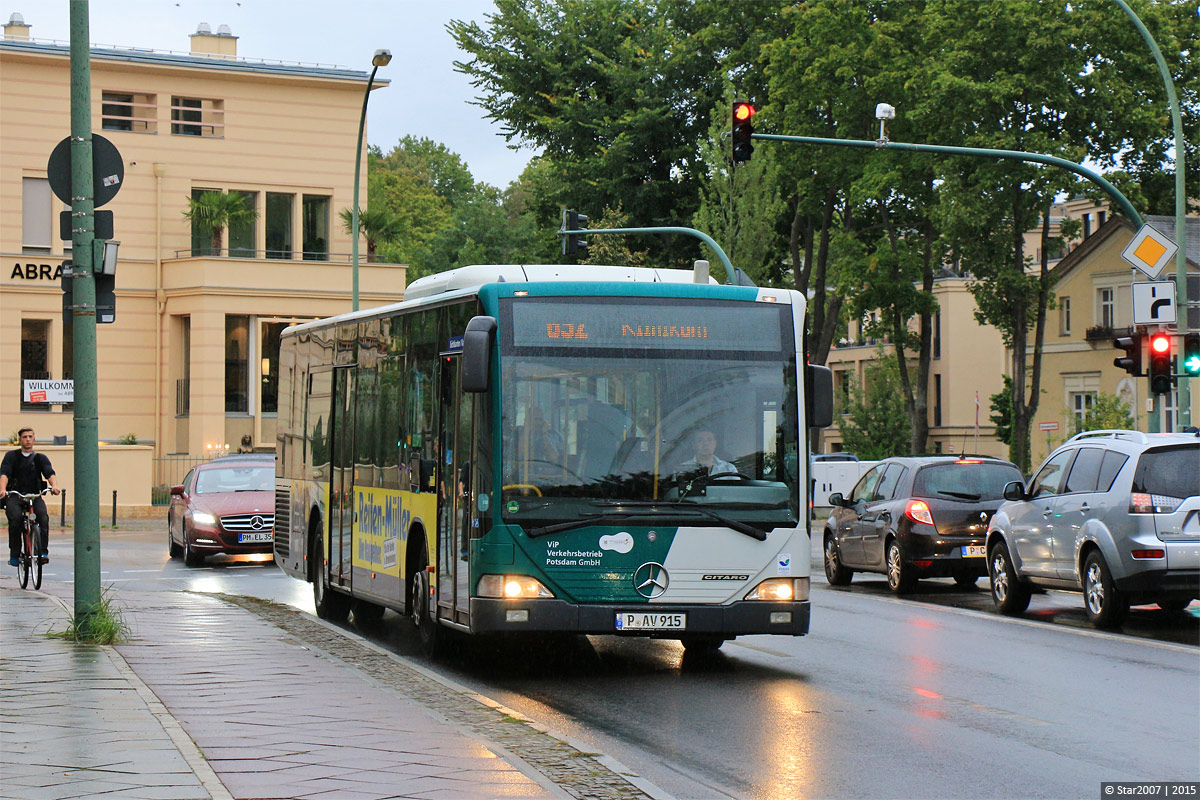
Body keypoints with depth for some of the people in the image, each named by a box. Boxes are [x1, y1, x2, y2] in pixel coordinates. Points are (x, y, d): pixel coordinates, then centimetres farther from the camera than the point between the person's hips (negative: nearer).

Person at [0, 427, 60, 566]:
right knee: (15, 518, -30)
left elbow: (50, 473, -1)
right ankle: (14, 554, -20)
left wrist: (54, 485, -24)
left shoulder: (40, 458, 16)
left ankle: (43, 551, -27)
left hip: (34, 496, 1)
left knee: (43, 516, -29)